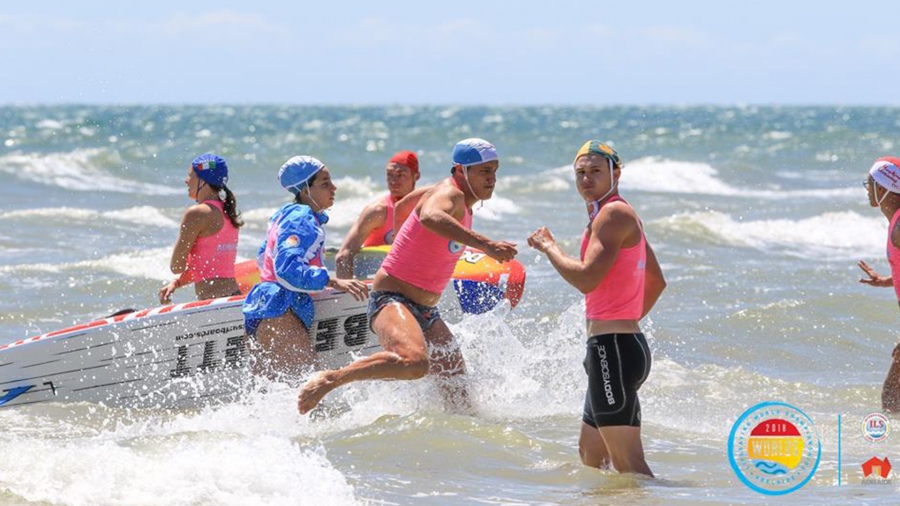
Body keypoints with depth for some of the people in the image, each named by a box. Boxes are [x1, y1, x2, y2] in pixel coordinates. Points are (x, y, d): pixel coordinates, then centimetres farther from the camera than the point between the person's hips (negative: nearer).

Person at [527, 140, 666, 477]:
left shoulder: (613, 214, -12)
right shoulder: (624, 216, 20)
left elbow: (586, 279, -23)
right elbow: (657, 282, 30)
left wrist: (548, 246, -8)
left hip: (613, 348, -11)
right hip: (620, 343, 11)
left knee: (628, 462, -13)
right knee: (590, 454, 20)